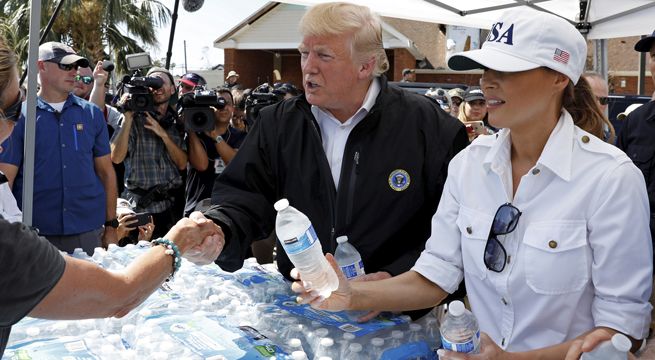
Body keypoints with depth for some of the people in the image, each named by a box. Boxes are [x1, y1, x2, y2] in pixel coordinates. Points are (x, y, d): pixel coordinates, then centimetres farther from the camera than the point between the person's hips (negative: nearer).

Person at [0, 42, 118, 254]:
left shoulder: (92, 114, 7)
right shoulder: (19, 117, 0)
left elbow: (106, 172, 8)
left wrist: (111, 226, 5)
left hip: (88, 232, 2)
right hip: (36, 235, -2)